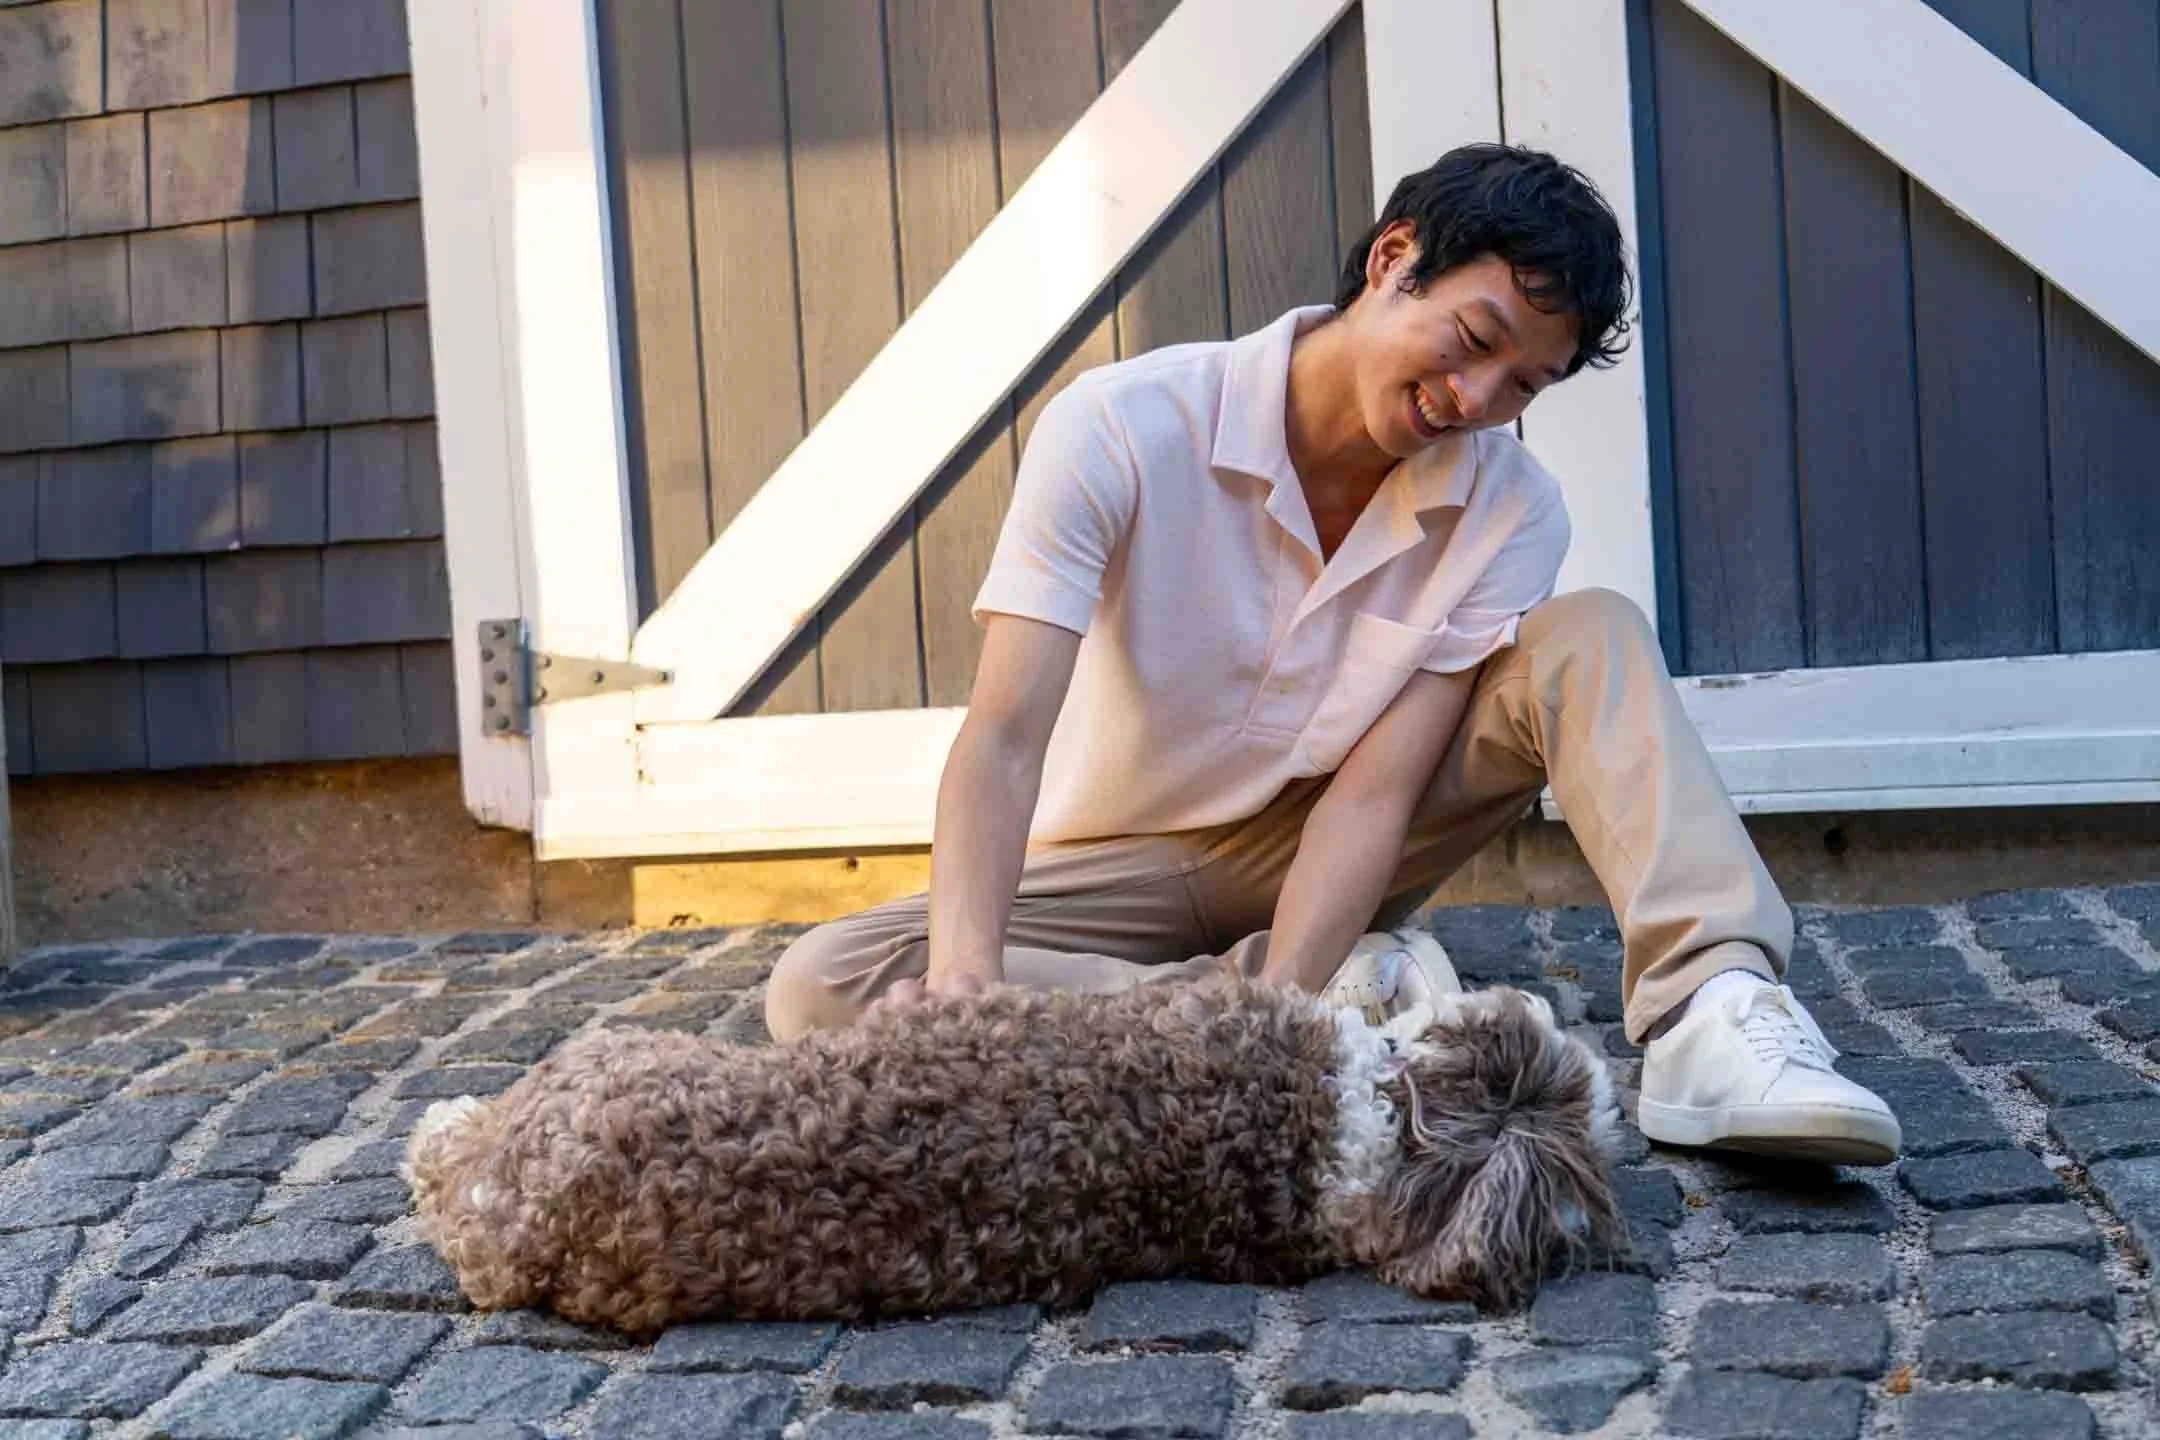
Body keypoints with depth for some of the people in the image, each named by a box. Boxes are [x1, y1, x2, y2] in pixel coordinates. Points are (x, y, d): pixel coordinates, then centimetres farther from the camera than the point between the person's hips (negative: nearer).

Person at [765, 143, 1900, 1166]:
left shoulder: (1508, 512, -15)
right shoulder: (1118, 429, -23)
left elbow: (1373, 789, -21)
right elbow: (1004, 739, -30)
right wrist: (965, 992, -46)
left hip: (1324, 857, 2)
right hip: (1125, 868, -1)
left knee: (1589, 638, -18)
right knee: (818, 987, -30)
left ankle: (1710, 1021, -39)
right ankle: (1359, 993, -31)